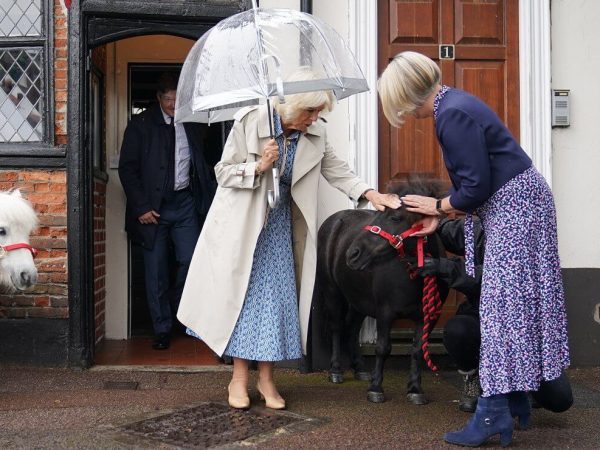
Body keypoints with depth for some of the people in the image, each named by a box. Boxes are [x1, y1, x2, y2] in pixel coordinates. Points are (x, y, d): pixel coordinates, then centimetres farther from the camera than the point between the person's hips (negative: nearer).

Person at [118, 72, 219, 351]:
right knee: (156, 272, 2)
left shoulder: (195, 125, 8)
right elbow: (127, 168, -2)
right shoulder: (141, 125, 0)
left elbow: (207, 162, 17)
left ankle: (179, 308, 24)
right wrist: (141, 207, -9)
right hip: (152, 206, -2)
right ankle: (162, 330, 14)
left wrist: (208, 197, 4)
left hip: (185, 203, 2)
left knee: (191, 261, -5)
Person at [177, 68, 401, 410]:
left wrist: (371, 194, -8)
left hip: (280, 225, 4)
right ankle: (239, 379, 13)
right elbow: (224, 171, -10)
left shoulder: (316, 135, -4)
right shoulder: (250, 121, -15)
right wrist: (259, 166, -25)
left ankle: (266, 378, 16)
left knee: (276, 296, 3)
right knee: (243, 295, 0)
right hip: (244, 224, -3)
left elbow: (338, 171, 4)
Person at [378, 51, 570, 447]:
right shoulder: (453, 105, 10)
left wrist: (439, 205, -4)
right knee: (514, 301, 13)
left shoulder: (454, 116, -21)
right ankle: (517, 400, 22)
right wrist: (440, 216, 11)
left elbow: (476, 187, -21)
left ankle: (494, 413, -2)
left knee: (503, 303, -8)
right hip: (513, 206, 10)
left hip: (513, 207, -10)